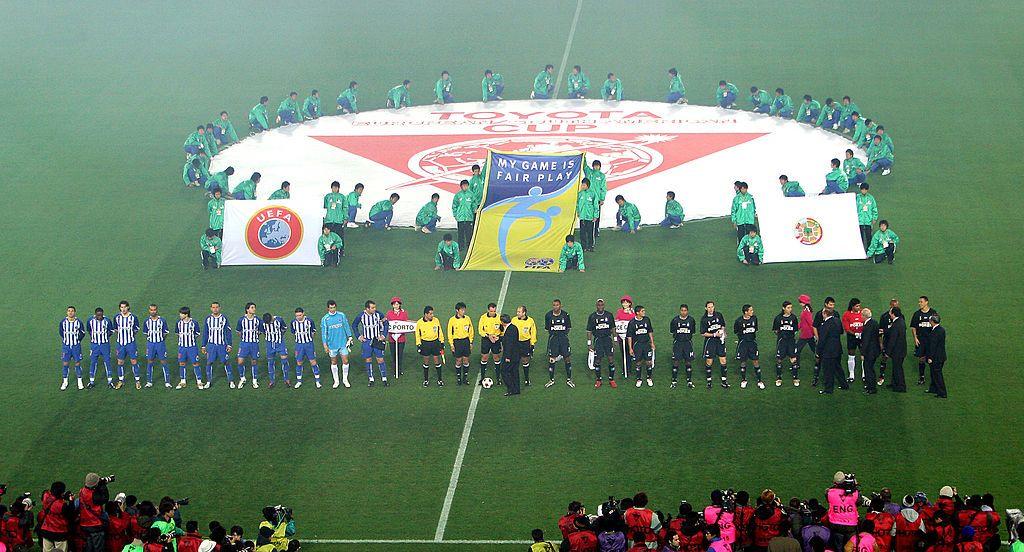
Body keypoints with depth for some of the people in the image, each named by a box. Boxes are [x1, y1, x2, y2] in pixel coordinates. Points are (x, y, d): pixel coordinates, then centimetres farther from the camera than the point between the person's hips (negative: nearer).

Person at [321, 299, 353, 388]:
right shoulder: (325, 319, -4)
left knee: (345, 361, -2)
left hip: (343, 343, 0)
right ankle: (336, 381, 19)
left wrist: (350, 337, 2)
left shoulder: (342, 315, -1)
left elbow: (347, 327, 7)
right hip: (332, 344, 0)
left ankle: (345, 379, 14)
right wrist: (325, 345, -5)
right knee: (334, 362, 8)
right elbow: (324, 332, -1)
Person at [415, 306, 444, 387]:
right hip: (425, 343, -1)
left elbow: (439, 332, 8)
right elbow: (417, 334, 2)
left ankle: (440, 379, 11)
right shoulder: (420, 323, -7)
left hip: (435, 342, 1)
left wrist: (442, 342, 7)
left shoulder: (436, 321, -2)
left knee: (437, 361, 2)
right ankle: (426, 380, 18)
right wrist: (418, 345, -2)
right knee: (426, 361, 6)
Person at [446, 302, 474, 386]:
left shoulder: (467, 319, 0)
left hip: (466, 340, 2)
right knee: (458, 360, 2)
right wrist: (451, 344, -6)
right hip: (457, 341, -2)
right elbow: (450, 332, -3)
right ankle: (458, 378, 15)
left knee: (466, 360, 5)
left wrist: (471, 342, 7)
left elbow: (470, 331, 9)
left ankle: (465, 377, 17)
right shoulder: (452, 320, -8)